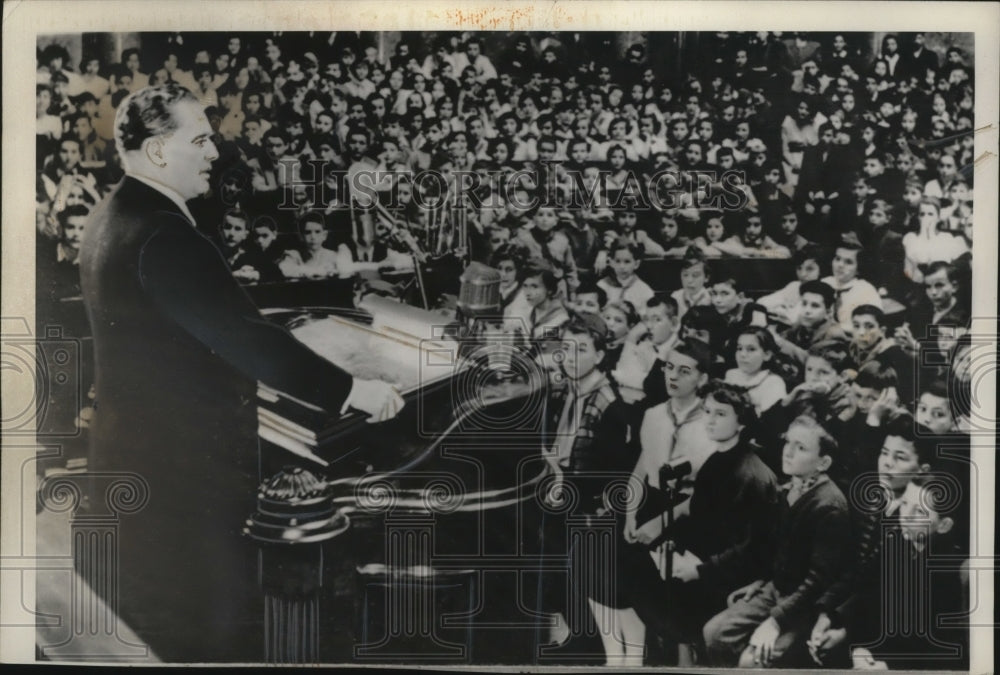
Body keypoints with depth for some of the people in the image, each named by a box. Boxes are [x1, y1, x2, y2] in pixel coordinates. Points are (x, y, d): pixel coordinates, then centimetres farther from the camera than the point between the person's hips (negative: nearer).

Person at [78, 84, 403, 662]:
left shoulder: (115, 219, 10)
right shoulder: (162, 235, -23)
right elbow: (243, 334, -28)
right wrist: (350, 391, -24)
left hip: (137, 455, 11)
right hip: (184, 470, -11)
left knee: (152, 617, 21)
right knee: (219, 628, 1)